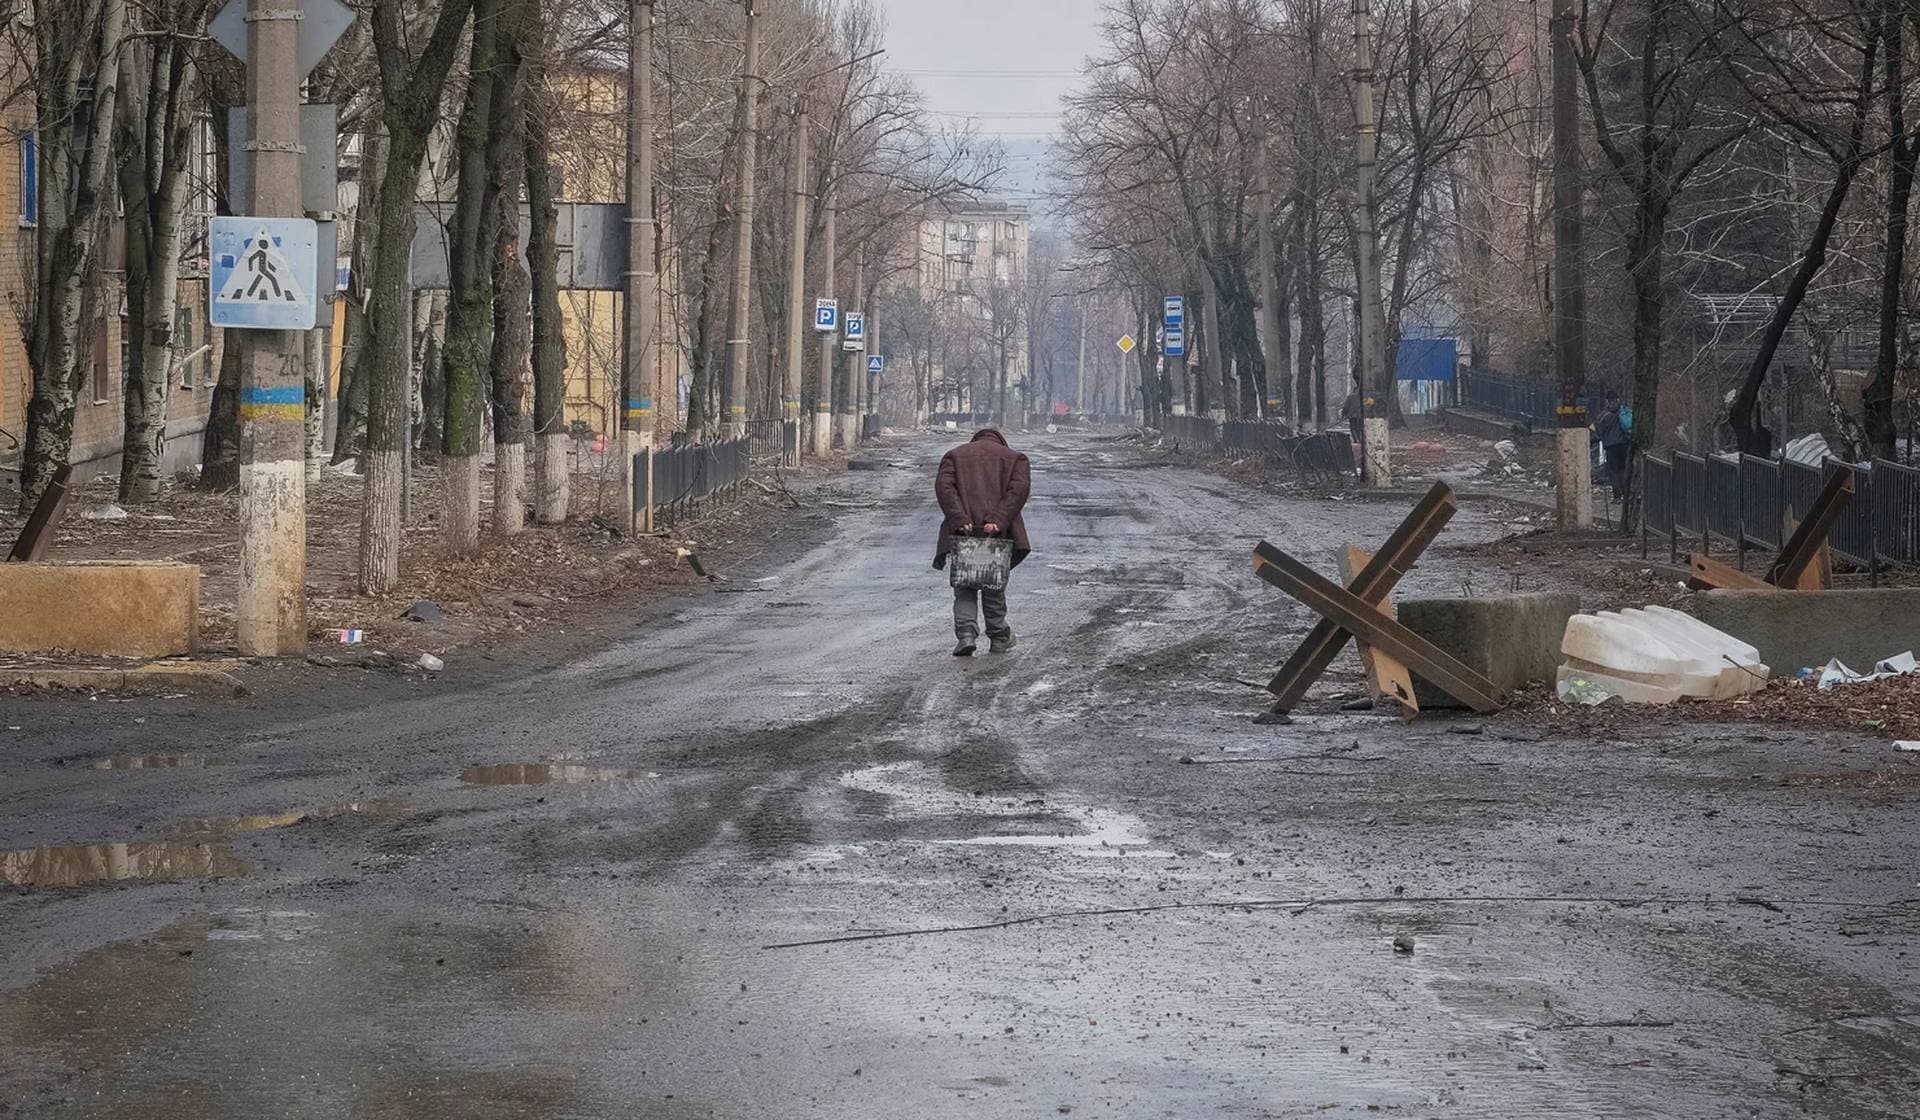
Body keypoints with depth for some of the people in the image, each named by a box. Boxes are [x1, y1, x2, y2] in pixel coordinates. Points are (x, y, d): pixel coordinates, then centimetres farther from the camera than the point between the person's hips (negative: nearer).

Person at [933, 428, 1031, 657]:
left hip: (964, 531, 0)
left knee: (964, 588, 6)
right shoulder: (1015, 458, 15)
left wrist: (960, 519, -12)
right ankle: (999, 638, 22)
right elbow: (1019, 490, -4)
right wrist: (998, 520, -14)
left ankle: (966, 634, -13)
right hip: (997, 532, 0)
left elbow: (943, 486, -2)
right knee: (994, 585, 14)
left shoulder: (955, 455, 15)